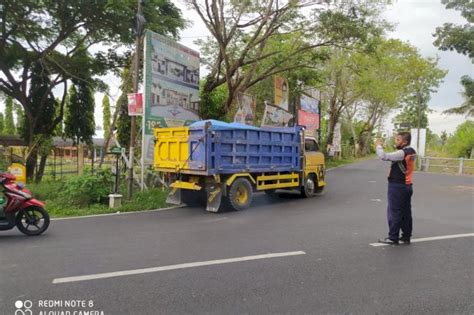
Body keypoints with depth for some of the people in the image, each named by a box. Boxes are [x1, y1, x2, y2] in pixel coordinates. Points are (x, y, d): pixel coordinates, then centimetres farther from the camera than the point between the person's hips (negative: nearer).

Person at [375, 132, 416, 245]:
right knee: (406, 213, 12)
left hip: (397, 186, -9)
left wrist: (378, 146, -10)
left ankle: (393, 238, 3)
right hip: (407, 186, 9)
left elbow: (384, 156, -26)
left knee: (394, 212, -2)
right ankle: (406, 237, 19)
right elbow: (393, 157, 12)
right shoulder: (411, 152, 10)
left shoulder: (402, 153, -20)